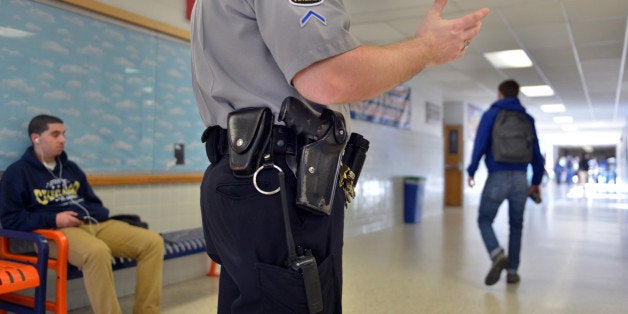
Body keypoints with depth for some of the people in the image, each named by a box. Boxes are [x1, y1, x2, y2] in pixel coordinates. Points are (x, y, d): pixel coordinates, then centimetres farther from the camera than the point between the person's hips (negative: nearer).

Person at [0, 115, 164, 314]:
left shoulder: (70, 167, 27)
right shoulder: (18, 172, 7)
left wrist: (98, 216, 4)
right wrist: (53, 219, -15)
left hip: (96, 223, 7)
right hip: (56, 230, -6)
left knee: (153, 242, -13)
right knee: (97, 252, -42)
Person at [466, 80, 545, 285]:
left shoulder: (491, 114, 2)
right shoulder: (527, 119, 13)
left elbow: (480, 144, -7)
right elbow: (536, 153, 13)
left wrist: (471, 171, 1)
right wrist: (536, 181, 19)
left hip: (497, 177, -3)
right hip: (520, 178, 4)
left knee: (484, 220, 8)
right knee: (516, 225, 13)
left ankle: (497, 255, -17)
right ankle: (513, 271, 14)